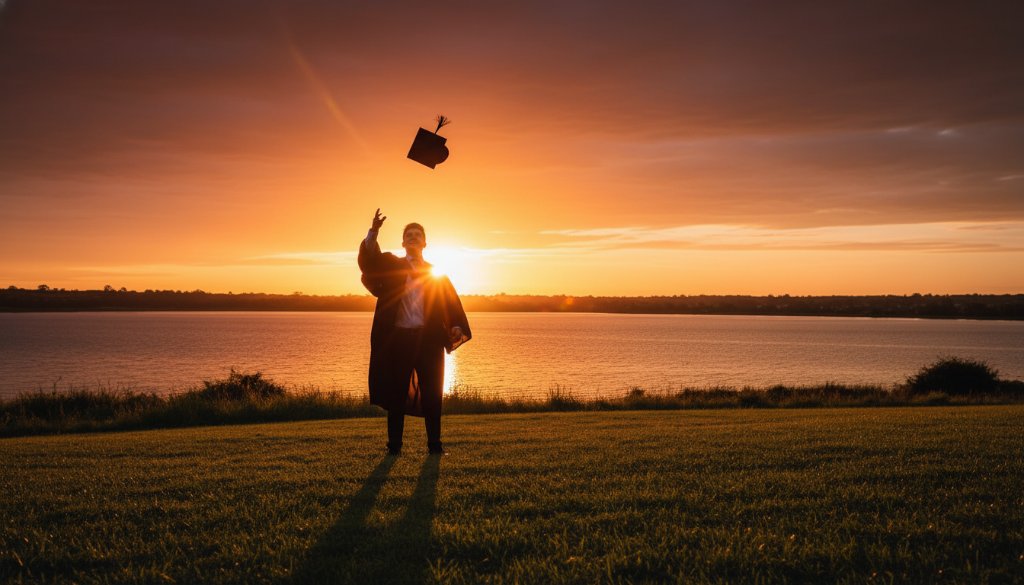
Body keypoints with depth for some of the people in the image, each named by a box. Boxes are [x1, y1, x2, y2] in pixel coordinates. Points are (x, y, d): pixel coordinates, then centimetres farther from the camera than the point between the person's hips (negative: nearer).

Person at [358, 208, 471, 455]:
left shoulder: (436, 273, 14)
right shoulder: (391, 265, 10)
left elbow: (451, 301, 4)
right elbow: (368, 260, -8)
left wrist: (457, 327, -13)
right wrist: (373, 232, -23)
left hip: (429, 339, 1)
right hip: (398, 339, -1)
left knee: (432, 394, 1)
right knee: (396, 393, 2)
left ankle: (434, 445, 8)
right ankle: (394, 445, 8)